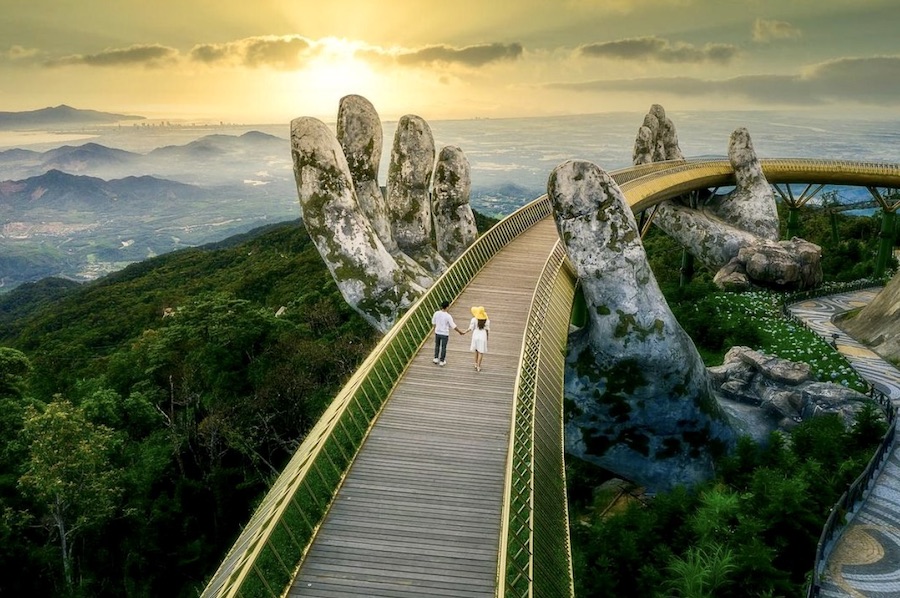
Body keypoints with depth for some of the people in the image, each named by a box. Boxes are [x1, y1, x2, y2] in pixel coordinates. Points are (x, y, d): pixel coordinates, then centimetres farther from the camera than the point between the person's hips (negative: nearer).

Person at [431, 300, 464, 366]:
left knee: (437, 345, 23)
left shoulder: (436, 313, -10)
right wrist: (460, 332, -3)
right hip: (445, 334, -4)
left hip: (437, 333, 4)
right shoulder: (448, 316, -22)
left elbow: (433, 322, 6)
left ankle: (436, 358, 31)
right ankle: (442, 361, 18)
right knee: (443, 347, 10)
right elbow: (453, 326, -17)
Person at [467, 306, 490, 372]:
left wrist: (464, 332, 0)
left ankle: (476, 364, 23)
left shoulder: (474, 319, -7)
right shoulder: (487, 320, -3)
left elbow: (471, 328, -11)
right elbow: (488, 330, 0)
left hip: (475, 336, 1)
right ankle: (478, 367, -1)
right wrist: (487, 338, 10)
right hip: (483, 336, -1)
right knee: (481, 352, 2)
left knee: (476, 350, 19)